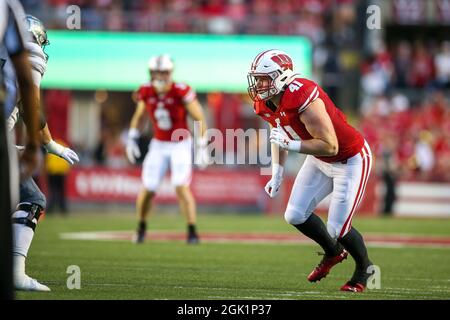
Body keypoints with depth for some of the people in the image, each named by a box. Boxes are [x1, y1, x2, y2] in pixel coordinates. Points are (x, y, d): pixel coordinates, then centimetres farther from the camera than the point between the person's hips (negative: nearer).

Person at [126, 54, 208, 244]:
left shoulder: (181, 92, -21)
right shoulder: (147, 92, -7)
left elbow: (200, 119, -14)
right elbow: (138, 116, 12)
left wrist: (202, 148, -16)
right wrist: (132, 140, 7)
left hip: (180, 145, -4)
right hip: (159, 145, 4)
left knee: (181, 187, -18)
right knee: (148, 189, 1)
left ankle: (192, 232, -10)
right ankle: (141, 227, 26)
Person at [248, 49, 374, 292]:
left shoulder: (303, 98, -35)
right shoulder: (265, 104, -8)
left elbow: (330, 146, -32)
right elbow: (280, 135, 13)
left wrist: (291, 144, -35)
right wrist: (277, 173, 6)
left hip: (350, 160, -8)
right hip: (320, 160, 8)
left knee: (337, 229, -8)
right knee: (295, 216, 5)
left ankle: (364, 268, 22)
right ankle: (333, 252, 32)